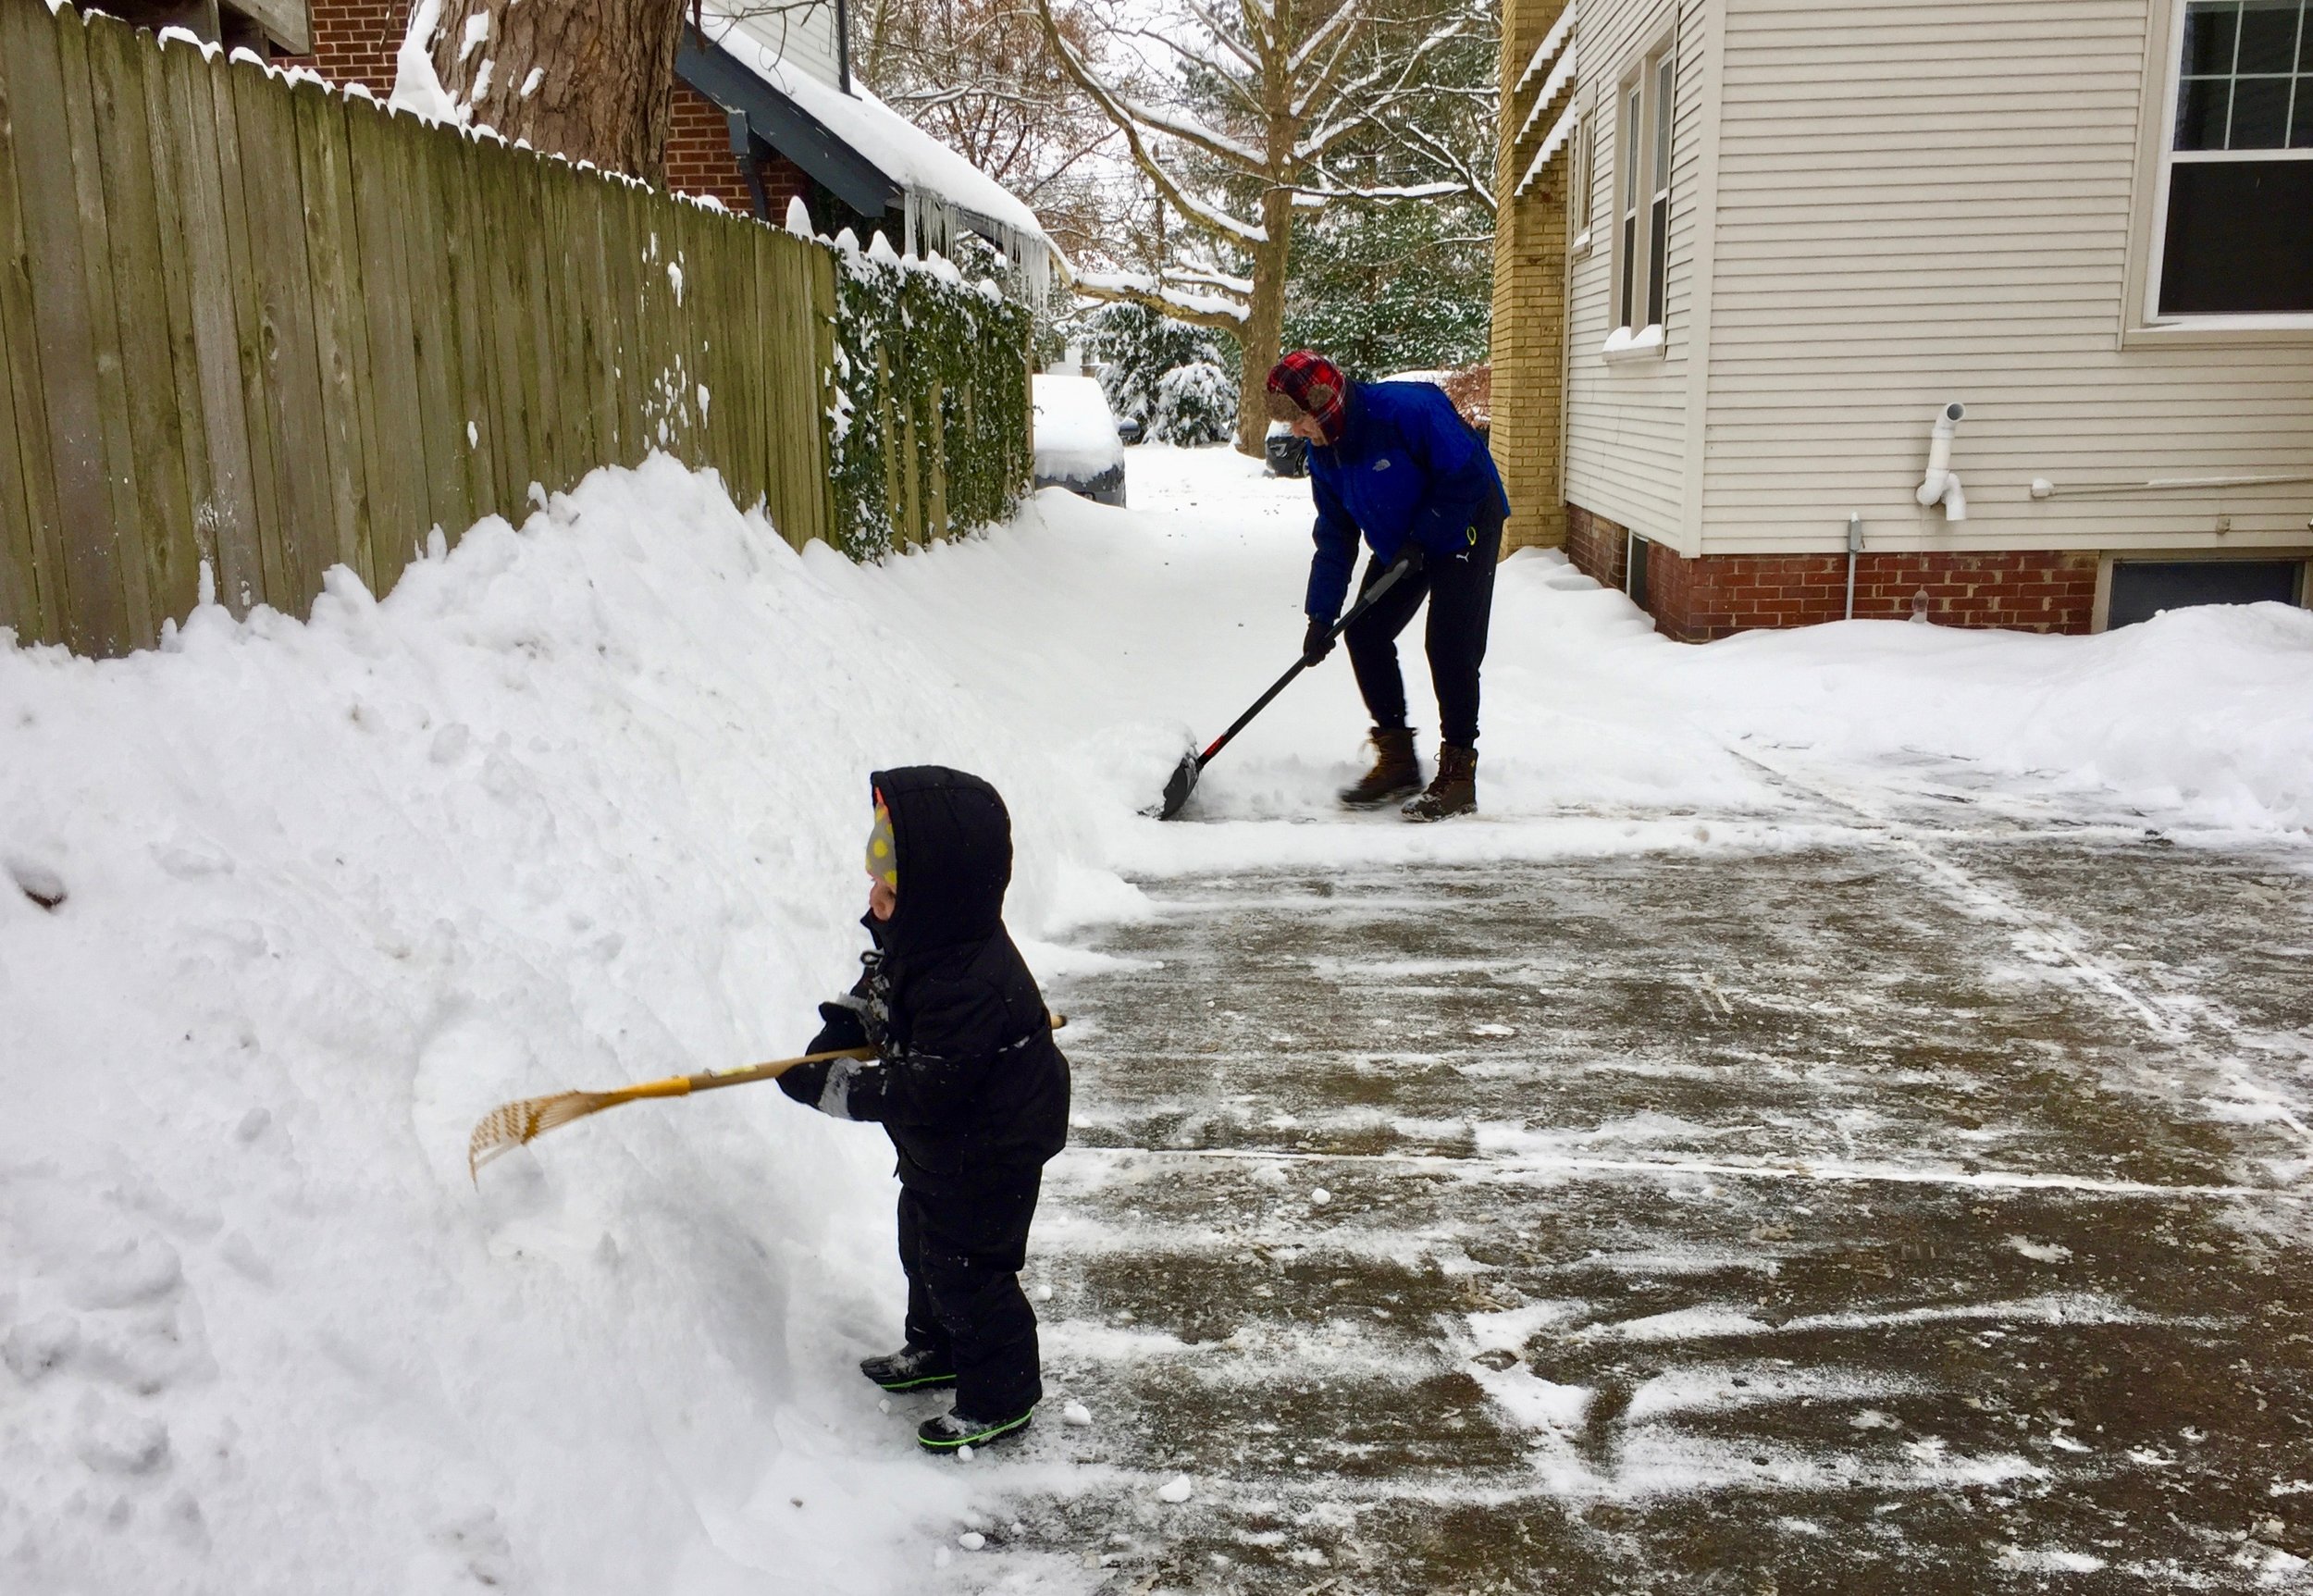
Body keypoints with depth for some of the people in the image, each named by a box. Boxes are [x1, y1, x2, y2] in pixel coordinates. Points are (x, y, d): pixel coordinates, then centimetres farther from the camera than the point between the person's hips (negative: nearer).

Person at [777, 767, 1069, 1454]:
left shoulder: (972, 985, -38)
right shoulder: (915, 943, -7)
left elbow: (926, 1089, -35)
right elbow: (876, 994, 12)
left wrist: (836, 1086, -29)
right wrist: (844, 1025, -8)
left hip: (989, 1156, -10)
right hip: (939, 1149, 10)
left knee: (968, 1269, 5)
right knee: (924, 1247, 27)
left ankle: (1000, 1399, 25)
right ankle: (936, 1350, 50)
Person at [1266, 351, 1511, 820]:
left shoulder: (1408, 409, -30)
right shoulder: (1324, 452, -5)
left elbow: (1466, 475, -26)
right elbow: (1334, 536, 0)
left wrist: (1422, 537, -22)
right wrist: (1321, 616, -5)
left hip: (1463, 526, -8)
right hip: (1400, 544, 8)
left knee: (1449, 645, -14)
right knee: (1365, 632, 2)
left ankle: (1458, 773, -5)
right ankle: (1397, 759, 12)